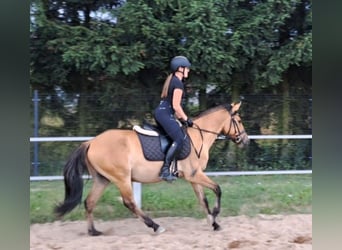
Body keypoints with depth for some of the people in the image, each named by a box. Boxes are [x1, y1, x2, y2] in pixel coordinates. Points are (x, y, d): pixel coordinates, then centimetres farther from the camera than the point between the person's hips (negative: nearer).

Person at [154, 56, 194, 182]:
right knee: (179, 139, -21)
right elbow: (176, 106, -14)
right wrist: (185, 119, -2)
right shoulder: (178, 83, -10)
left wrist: (180, 118, 22)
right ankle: (165, 170, -28)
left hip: (160, 111, 11)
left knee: (180, 135, 16)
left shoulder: (171, 80, 20)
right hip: (165, 113, -11)